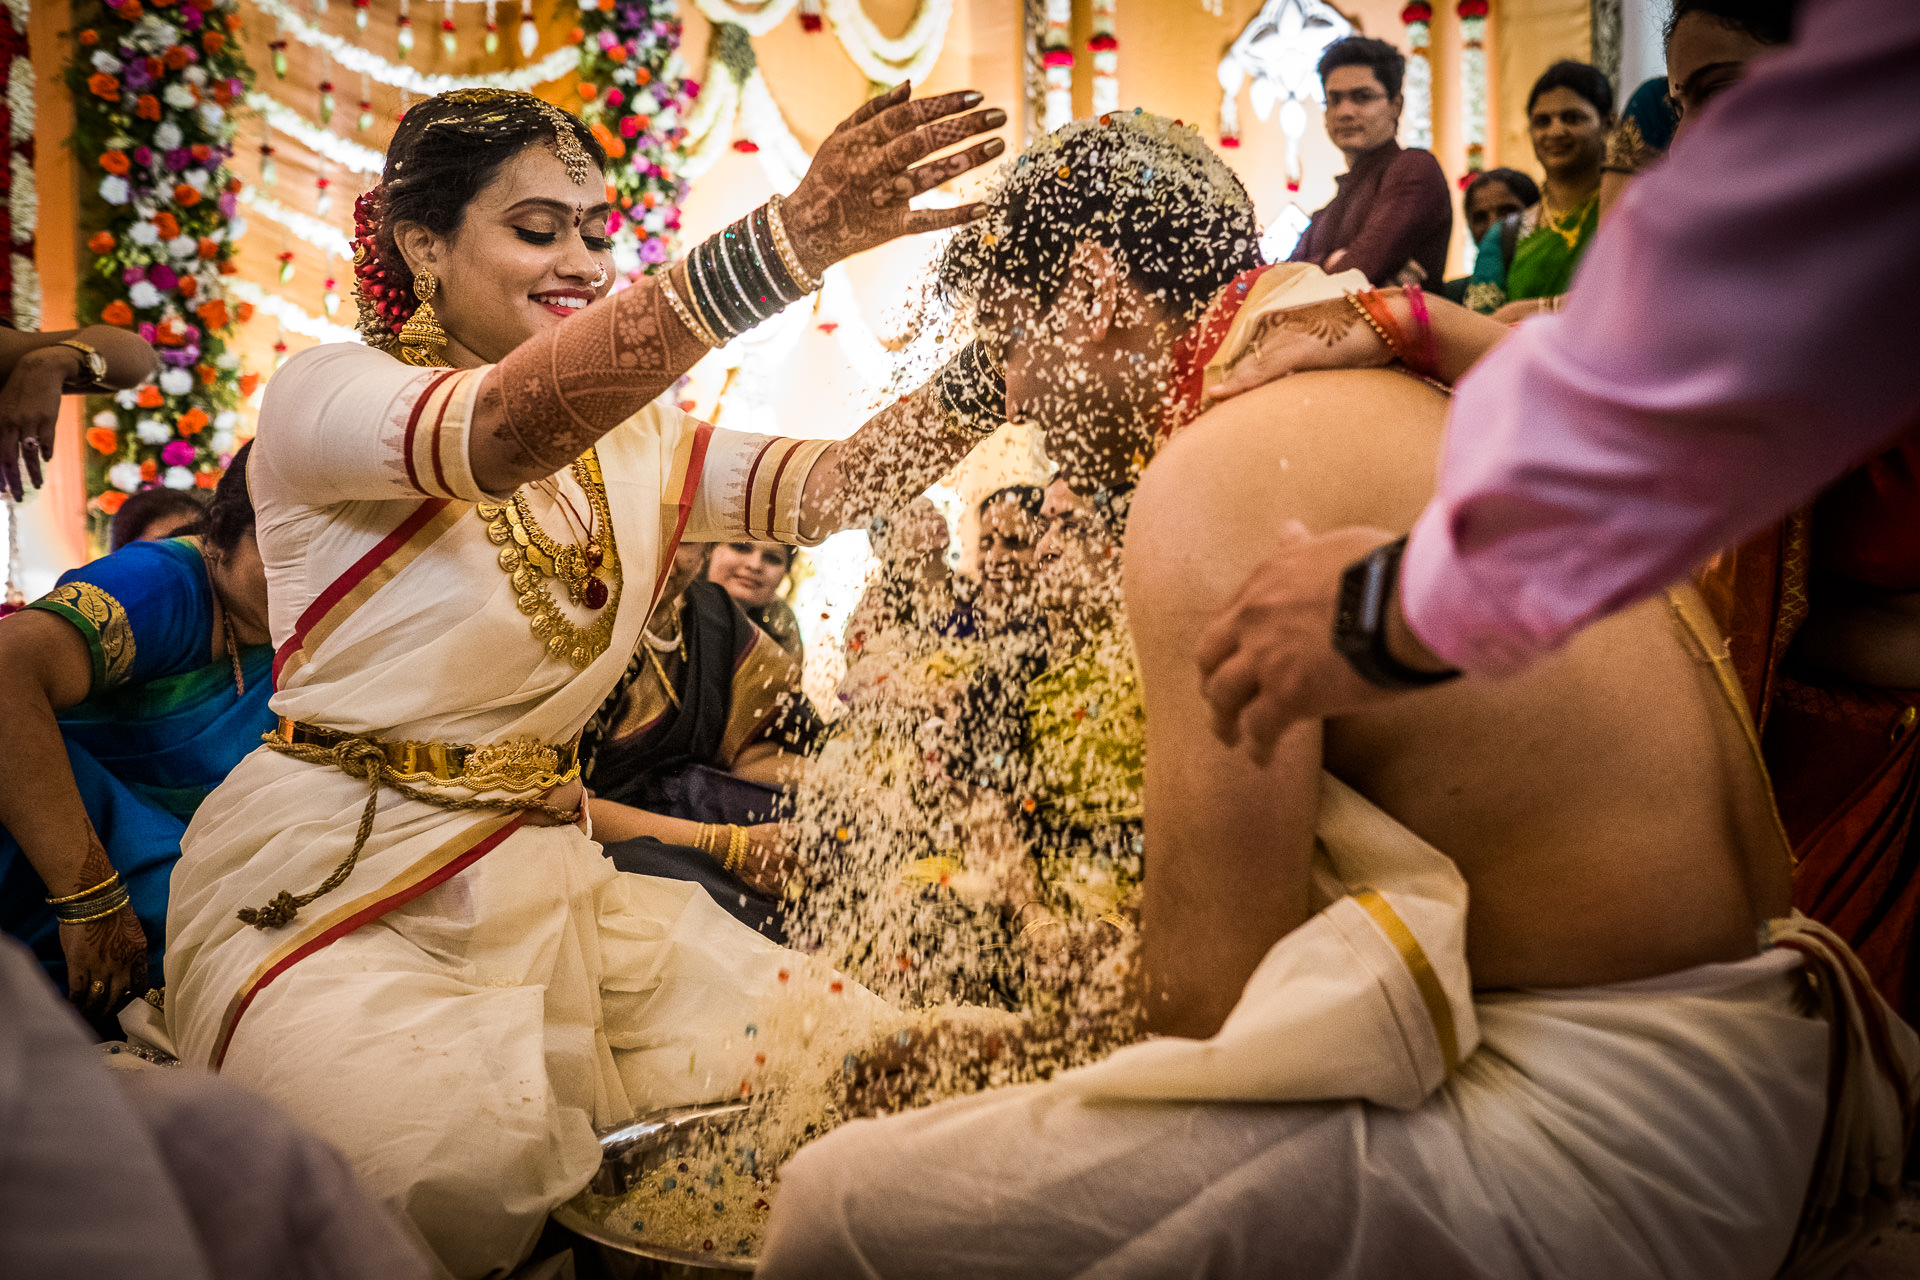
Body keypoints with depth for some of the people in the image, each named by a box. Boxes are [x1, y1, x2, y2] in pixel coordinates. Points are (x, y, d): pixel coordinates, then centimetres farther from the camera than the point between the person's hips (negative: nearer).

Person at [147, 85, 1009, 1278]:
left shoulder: (630, 441, 9)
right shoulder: (325, 394, -11)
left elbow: (834, 484, -5)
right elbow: (517, 424, -33)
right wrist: (793, 235, -44)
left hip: (546, 874, 7)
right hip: (337, 886, -6)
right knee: (465, 1170, -31)